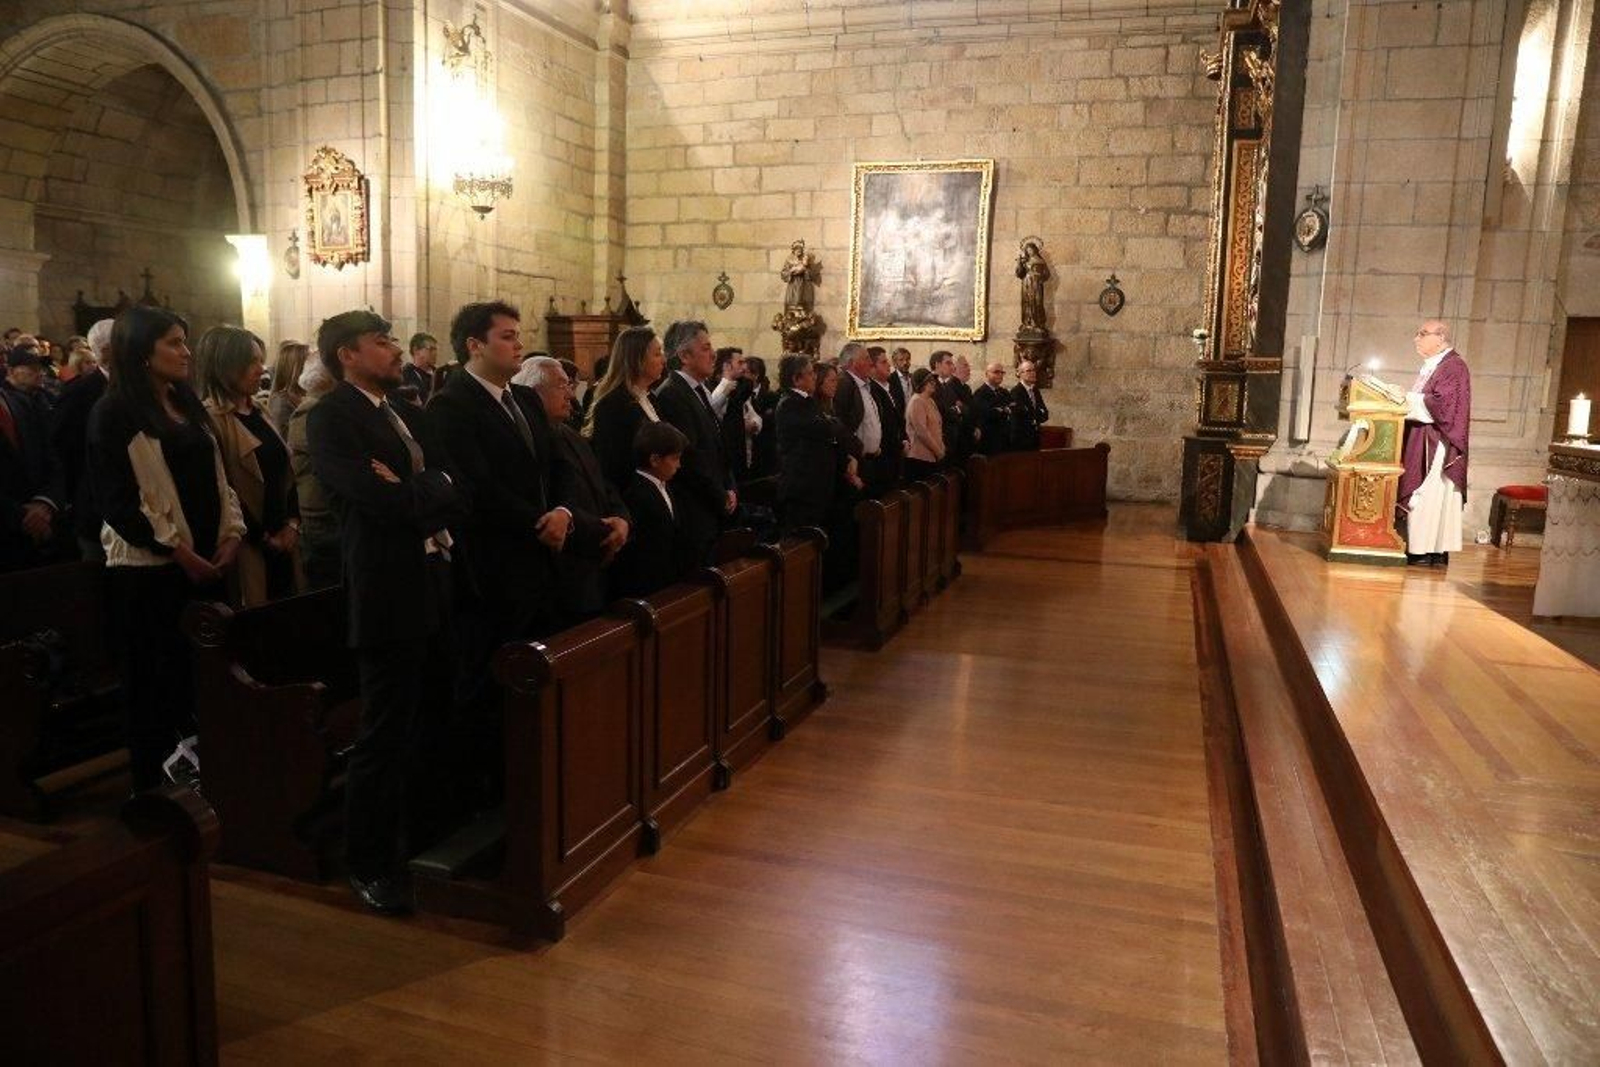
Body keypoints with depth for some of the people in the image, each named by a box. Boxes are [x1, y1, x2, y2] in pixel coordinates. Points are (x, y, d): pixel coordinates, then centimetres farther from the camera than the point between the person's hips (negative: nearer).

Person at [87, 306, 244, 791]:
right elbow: (118, 501, -13)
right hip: (148, 569, -6)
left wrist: (231, 535, 1)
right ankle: (152, 787, 17)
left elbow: (216, 477, 16)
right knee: (154, 682, 4)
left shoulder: (188, 404, 14)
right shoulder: (114, 412, -7)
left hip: (206, 563, 6)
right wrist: (180, 552, -14)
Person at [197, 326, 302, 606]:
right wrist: (261, 537, -9)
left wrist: (292, 523, 1)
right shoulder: (211, 420, -11)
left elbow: (284, 471, 15)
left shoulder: (258, 413, 15)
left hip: (283, 542, 8)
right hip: (249, 550, -7)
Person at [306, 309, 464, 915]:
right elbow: (377, 497, -20)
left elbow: (455, 487, 4)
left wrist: (408, 491, -13)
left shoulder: (410, 416, 16)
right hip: (388, 592, -7)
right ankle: (370, 864, 16)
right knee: (385, 735, 1)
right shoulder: (332, 416, -7)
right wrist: (432, 496, -4)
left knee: (433, 724, 16)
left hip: (438, 585, 7)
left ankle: (423, 838, 34)